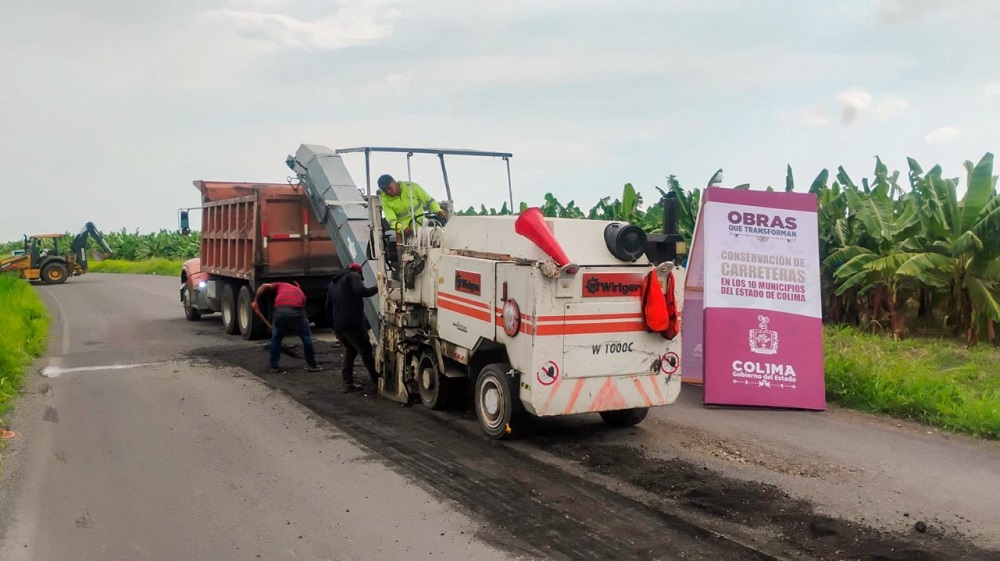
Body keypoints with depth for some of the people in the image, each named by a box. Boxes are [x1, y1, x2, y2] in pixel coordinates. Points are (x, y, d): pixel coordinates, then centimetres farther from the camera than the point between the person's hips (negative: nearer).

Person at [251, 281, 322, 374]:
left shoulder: (280, 285, 32)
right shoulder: (300, 292, 35)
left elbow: (265, 286, 16)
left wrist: (255, 301, 18)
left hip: (280, 310, 0)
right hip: (296, 310, 0)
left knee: (276, 338, 20)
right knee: (306, 337, 18)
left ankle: (273, 366, 24)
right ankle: (313, 365, 23)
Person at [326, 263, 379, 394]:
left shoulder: (333, 282, 24)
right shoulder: (353, 276, 1)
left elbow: (328, 305, 25)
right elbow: (361, 291, -18)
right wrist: (377, 288, -5)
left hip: (338, 326, 7)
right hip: (353, 324, -7)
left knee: (350, 351, 21)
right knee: (366, 352, -1)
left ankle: (348, 384, 12)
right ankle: (377, 383, -4)